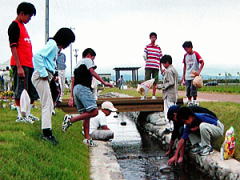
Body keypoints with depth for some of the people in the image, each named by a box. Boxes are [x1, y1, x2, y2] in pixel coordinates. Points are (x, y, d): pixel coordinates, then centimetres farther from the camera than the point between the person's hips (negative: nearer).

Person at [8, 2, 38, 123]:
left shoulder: (22, 26, 21)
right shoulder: (14, 26, -7)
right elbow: (13, 47, -14)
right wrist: (19, 67, -19)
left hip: (29, 65, 9)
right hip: (20, 65, -9)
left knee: (33, 91, 12)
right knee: (20, 91, -4)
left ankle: (28, 114, 21)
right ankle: (20, 116, 3)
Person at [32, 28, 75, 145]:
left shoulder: (56, 47, 20)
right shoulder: (52, 44, -9)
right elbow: (38, 56, -22)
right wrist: (43, 73, -20)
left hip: (45, 77, 10)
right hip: (41, 77, -10)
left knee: (49, 105, 13)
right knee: (47, 105, -12)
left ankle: (46, 132, 18)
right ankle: (47, 132, -12)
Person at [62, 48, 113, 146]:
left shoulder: (78, 64, 32)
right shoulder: (87, 60, 10)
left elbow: (73, 81, 28)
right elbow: (92, 72, -8)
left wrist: (72, 96, 26)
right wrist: (104, 82, -14)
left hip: (75, 89, 9)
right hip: (83, 88, -9)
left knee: (86, 114, 9)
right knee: (94, 111, -18)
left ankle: (87, 138, 5)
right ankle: (71, 119, -20)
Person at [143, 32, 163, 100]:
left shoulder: (158, 48, 13)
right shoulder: (147, 47, 9)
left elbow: (160, 59, 14)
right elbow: (144, 55, 3)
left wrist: (161, 68, 12)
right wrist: (145, 57, -22)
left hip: (156, 67, 2)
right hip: (148, 67, -2)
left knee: (155, 82, 2)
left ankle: (154, 95, 8)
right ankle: (144, 95, -3)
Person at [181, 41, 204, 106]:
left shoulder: (196, 54, -7)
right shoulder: (185, 55, 9)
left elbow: (202, 63, -12)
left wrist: (199, 72, -22)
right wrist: (183, 76, 14)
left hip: (194, 76, -5)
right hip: (187, 76, 5)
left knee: (193, 90, -8)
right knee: (188, 90, 7)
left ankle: (195, 102, 1)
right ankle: (189, 103, 17)